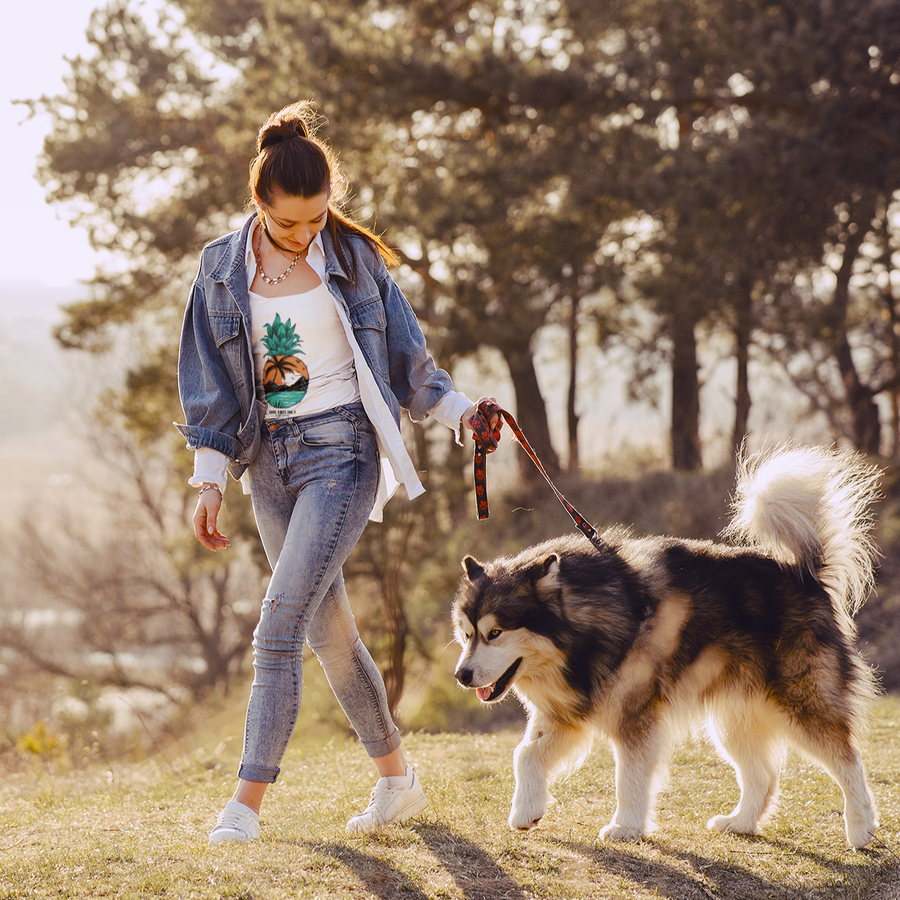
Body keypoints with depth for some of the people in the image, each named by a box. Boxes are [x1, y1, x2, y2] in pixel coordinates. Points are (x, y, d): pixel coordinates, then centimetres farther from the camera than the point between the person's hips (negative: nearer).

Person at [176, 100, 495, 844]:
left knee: (281, 623, -15)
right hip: (269, 458, 4)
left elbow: (404, 355, 8)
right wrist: (210, 479, 2)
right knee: (328, 630, 10)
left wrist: (458, 408, -2)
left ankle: (247, 802, -14)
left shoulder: (353, 257, -2)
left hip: (341, 448, -4)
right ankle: (397, 778, 25)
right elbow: (211, 386, 7)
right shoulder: (223, 269, 4)